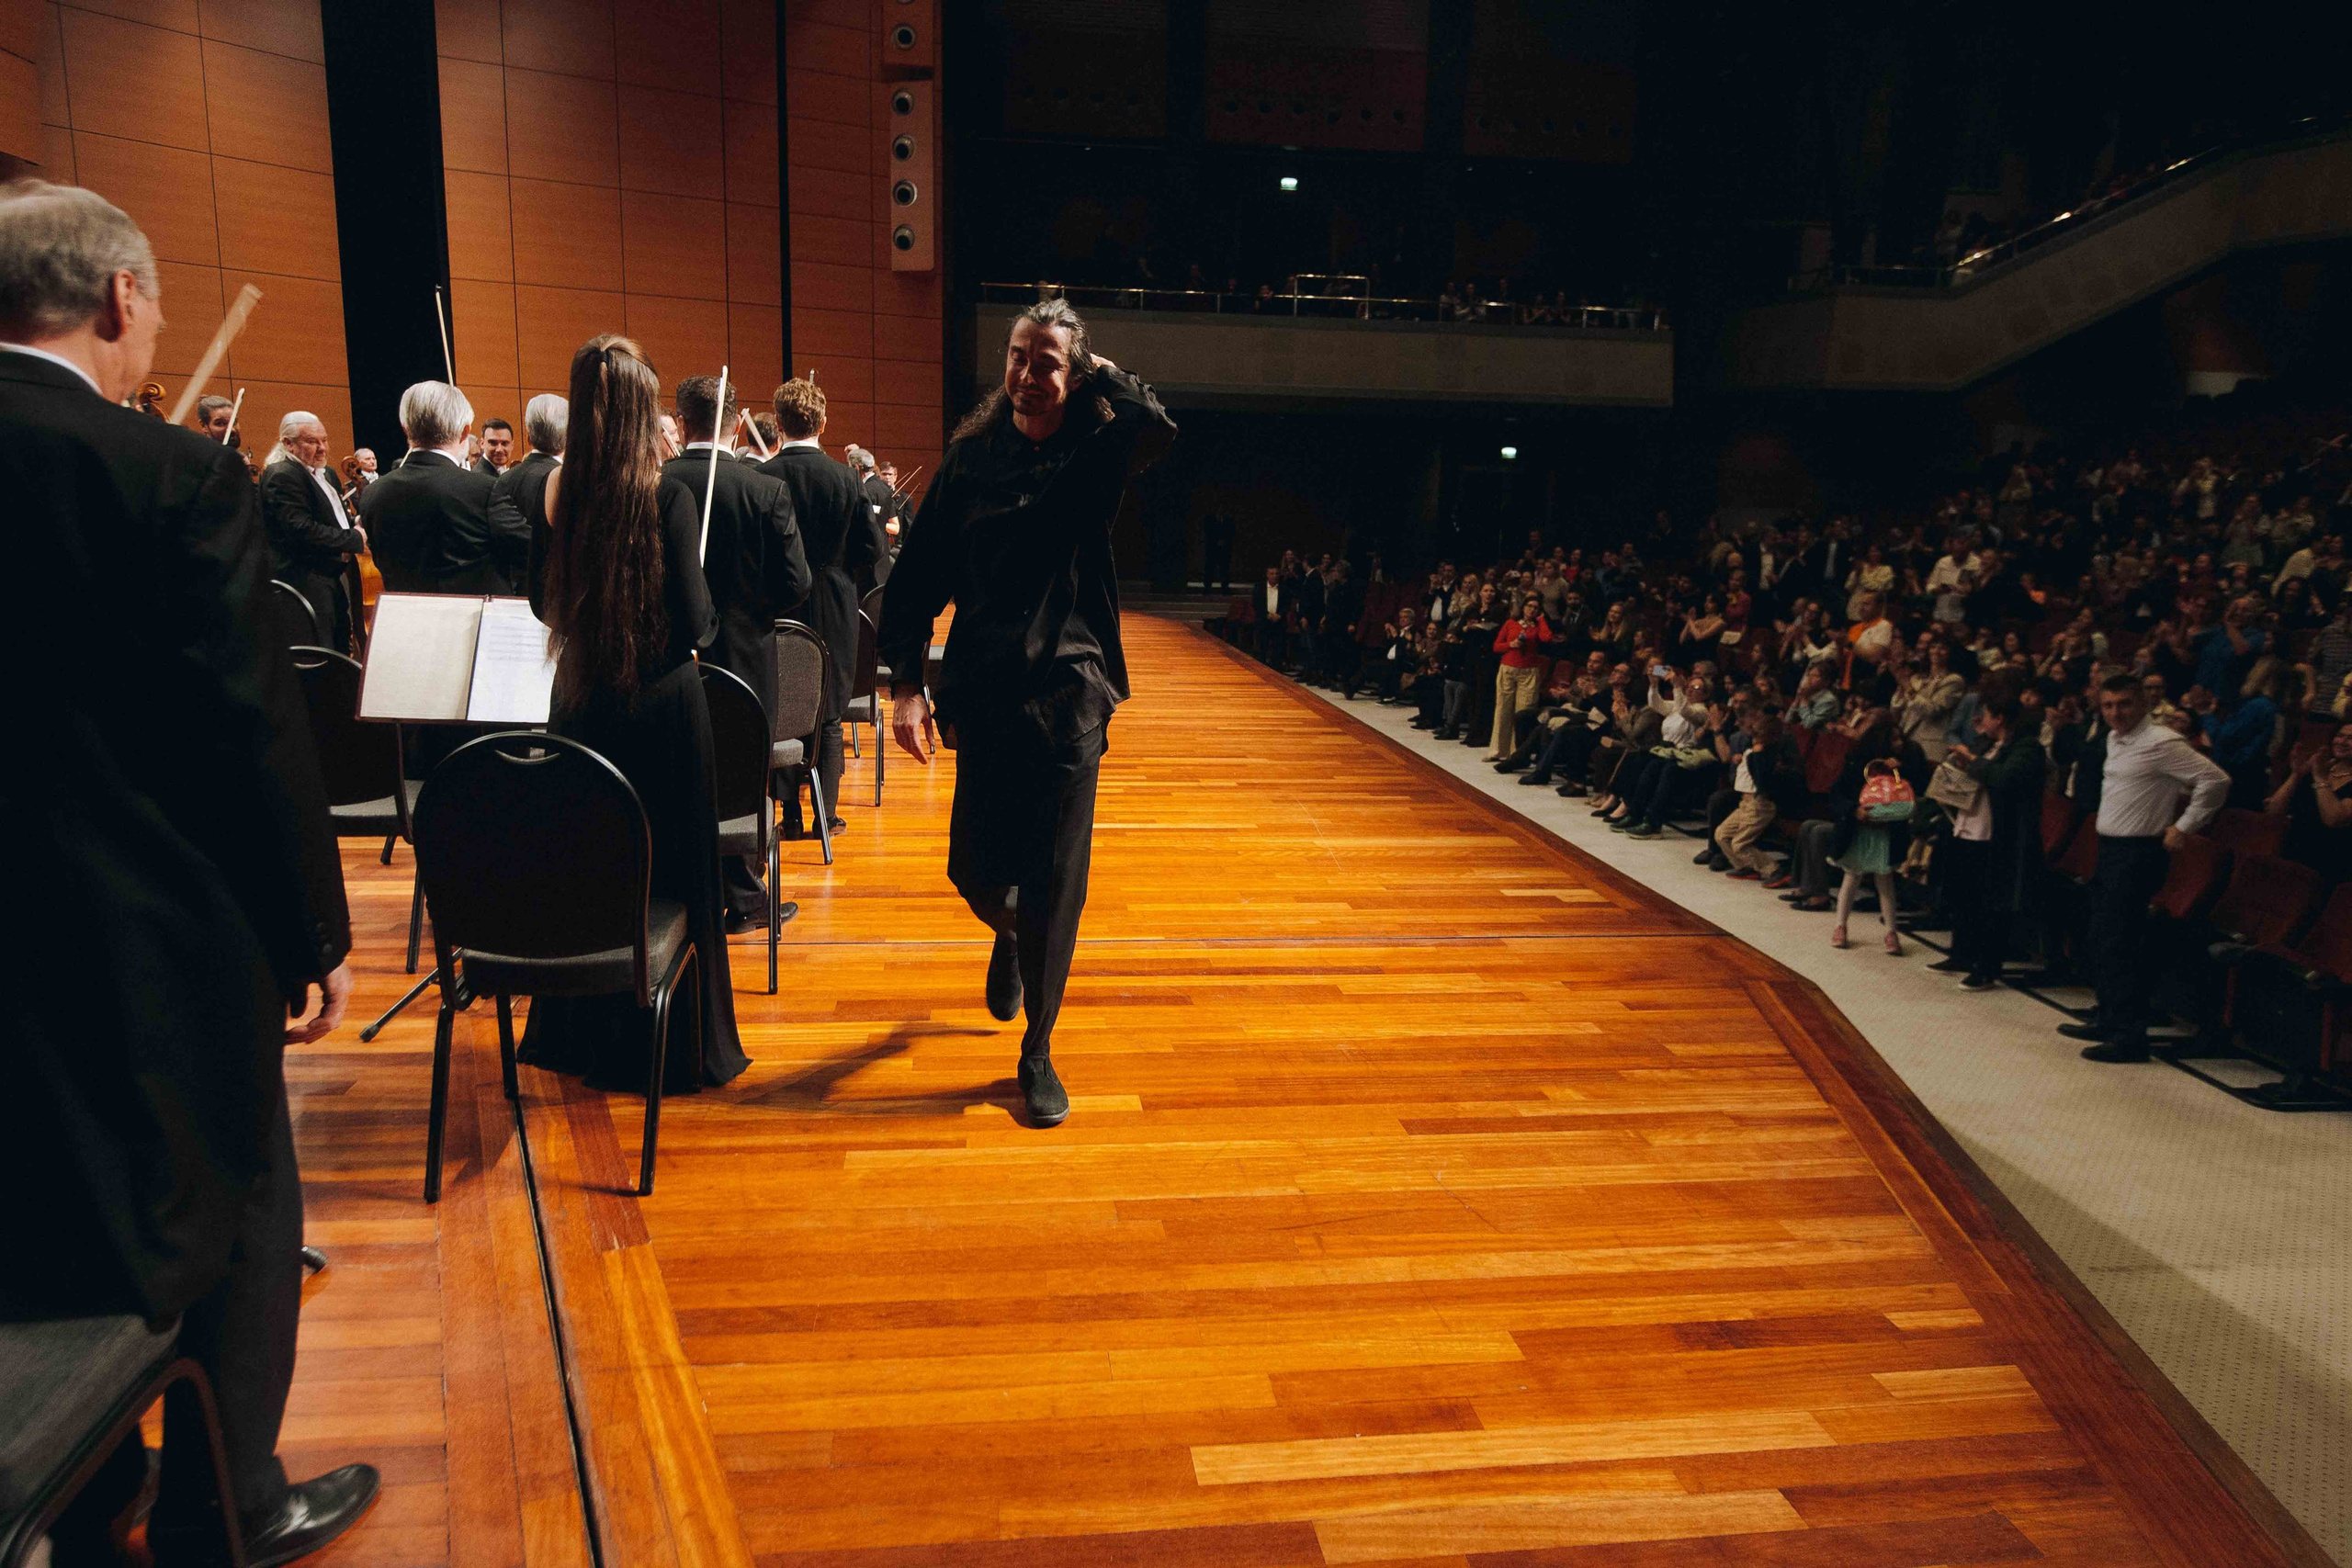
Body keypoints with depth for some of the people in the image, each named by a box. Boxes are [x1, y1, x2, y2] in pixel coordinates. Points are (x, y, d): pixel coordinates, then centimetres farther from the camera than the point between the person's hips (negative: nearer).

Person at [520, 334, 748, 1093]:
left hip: (579, 701, 5)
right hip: (659, 704, -5)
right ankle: (671, 1046, 17)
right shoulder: (667, 497, -15)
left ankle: (581, 1035, 31)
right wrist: (706, 608, 4)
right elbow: (695, 625, -16)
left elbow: (542, 604, 8)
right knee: (667, 873, 7)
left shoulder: (554, 493, -2)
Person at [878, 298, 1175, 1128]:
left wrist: (1101, 373, -8)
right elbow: (918, 576, 3)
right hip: (984, 693, 2)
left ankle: (1038, 1053, 16)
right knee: (976, 871, 8)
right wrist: (906, 682, -6)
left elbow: (1157, 430, -25)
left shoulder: (1093, 454, 0)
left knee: (1055, 885, 1)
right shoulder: (971, 456, 4)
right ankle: (1009, 936, 47)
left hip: (1068, 694, -2)